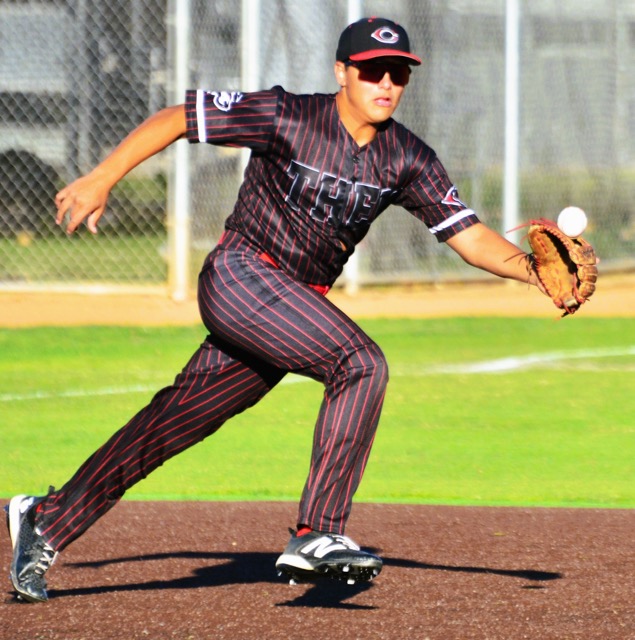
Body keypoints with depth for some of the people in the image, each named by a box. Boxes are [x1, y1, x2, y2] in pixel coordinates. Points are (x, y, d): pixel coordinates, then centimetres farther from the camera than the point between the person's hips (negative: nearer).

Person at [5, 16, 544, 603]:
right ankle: (316, 535, -25)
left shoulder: (408, 160, 3)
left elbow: (469, 235, -1)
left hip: (297, 305, 6)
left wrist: (530, 269, -19)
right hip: (240, 275, -6)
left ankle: (48, 522, 21)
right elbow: (175, 118, -8)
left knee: (170, 426, 8)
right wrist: (101, 179, -15)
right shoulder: (287, 118, -12)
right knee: (360, 363, -24)